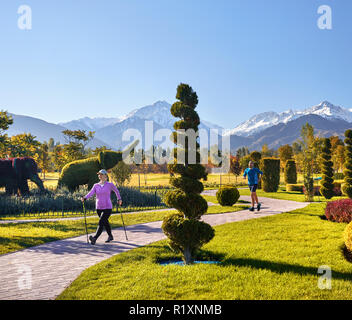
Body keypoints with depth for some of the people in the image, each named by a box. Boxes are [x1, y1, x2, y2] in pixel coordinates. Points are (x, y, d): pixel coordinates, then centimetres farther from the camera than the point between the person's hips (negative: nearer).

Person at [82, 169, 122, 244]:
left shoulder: (110, 184, -5)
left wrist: (119, 199, 21)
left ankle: (94, 238, -30)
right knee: (105, 223, 20)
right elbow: (91, 193, -11)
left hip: (107, 208, -5)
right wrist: (85, 198, -30)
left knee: (101, 223, -19)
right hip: (99, 208, 5)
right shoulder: (96, 185, 4)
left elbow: (116, 190, 13)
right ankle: (110, 236, 39)